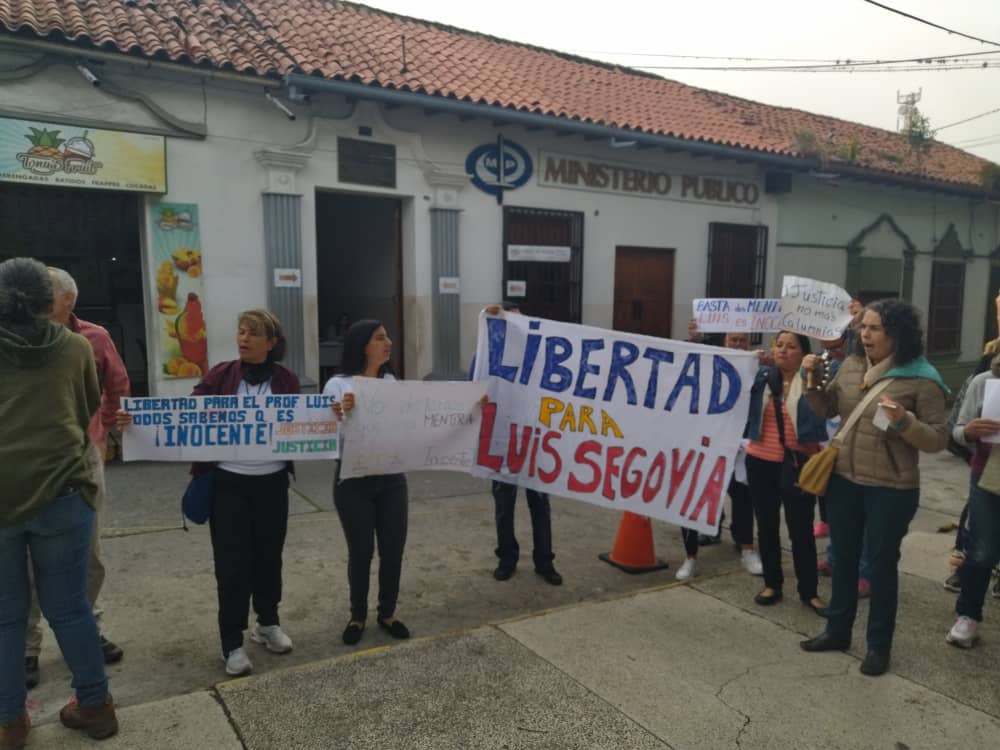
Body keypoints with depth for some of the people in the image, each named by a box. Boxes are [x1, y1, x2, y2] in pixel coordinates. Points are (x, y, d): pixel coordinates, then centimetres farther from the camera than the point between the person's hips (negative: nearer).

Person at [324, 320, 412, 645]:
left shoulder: (392, 382, 6)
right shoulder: (338, 385, -9)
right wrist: (340, 414, -33)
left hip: (391, 478, 4)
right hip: (353, 481, -4)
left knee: (393, 549, 10)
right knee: (361, 552, 7)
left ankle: (387, 613, 30)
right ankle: (358, 616, 28)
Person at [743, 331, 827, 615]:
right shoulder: (761, 377, 5)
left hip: (799, 465, -3)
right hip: (761, 463, 3)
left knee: (801, 529, 5)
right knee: (767, 526, 12)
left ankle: (809, 591, 20)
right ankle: (772, 584, 27)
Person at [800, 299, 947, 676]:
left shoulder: (922, 379, -14)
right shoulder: (851, 365, 2)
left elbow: (937, 440, -13)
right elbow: (826, 408, 11)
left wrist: (904, 422, -31)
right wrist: (812, 380, -6)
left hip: (891, 489, -5)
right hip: (844, 479, 5)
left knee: (881, 564, 7)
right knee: (844, 557, 17)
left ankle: (879, 646, 25)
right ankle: (838, 630, 34)